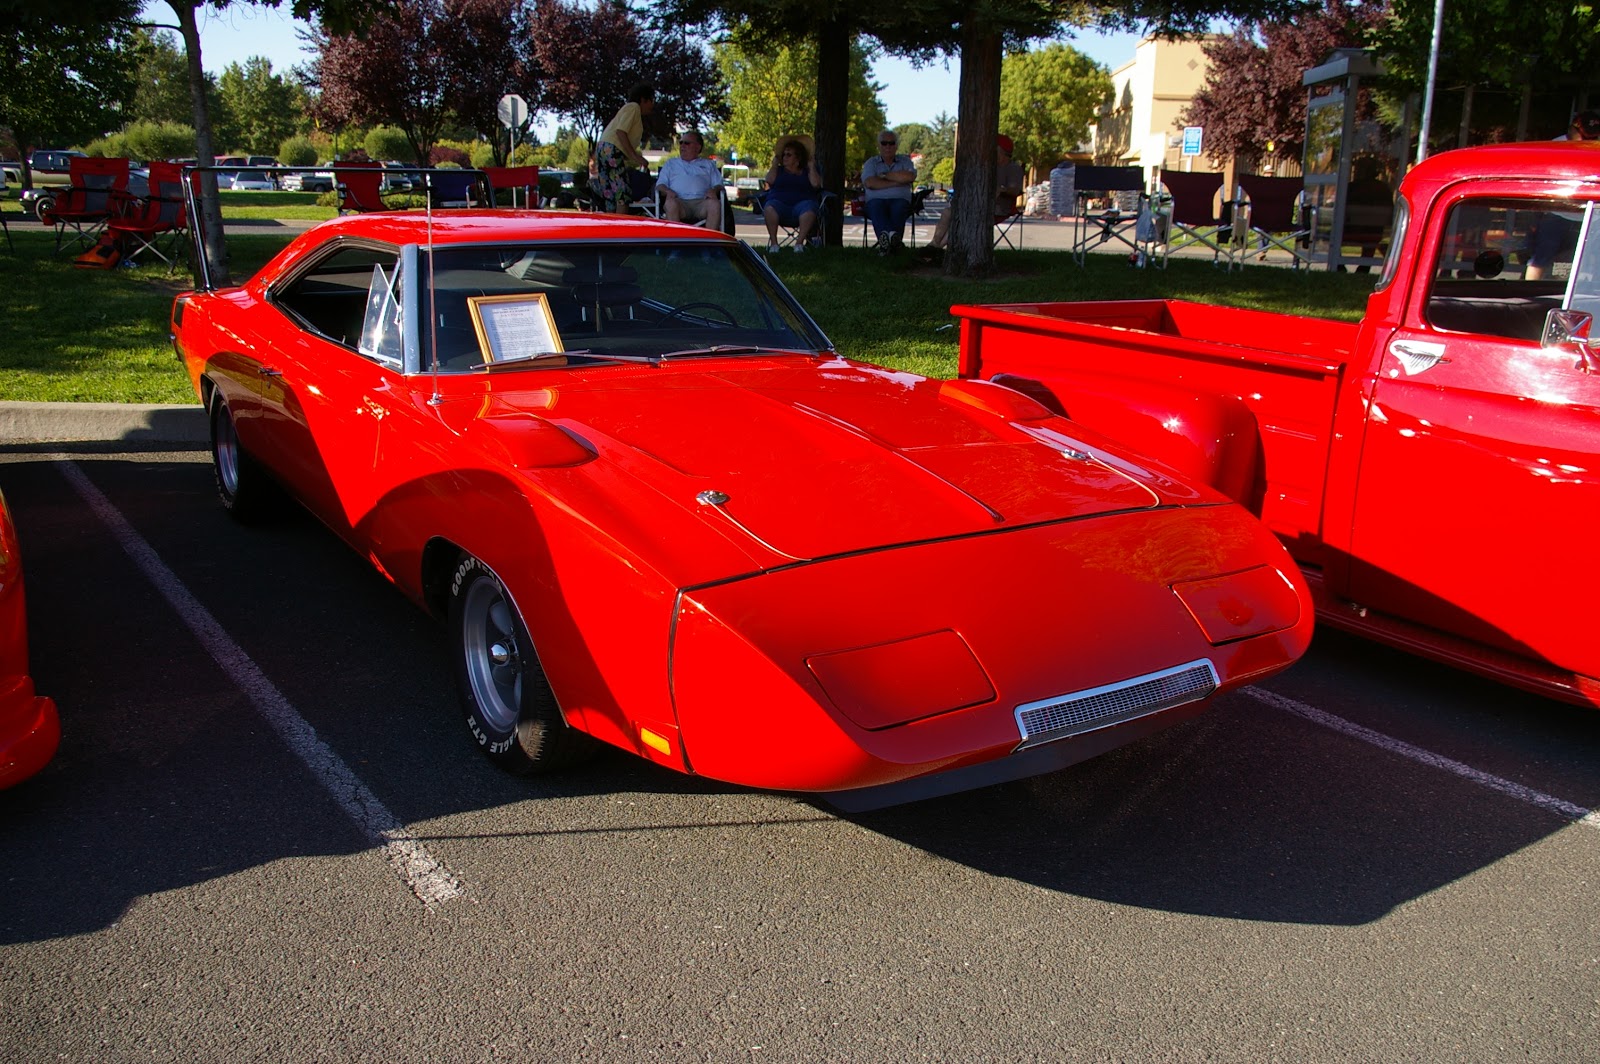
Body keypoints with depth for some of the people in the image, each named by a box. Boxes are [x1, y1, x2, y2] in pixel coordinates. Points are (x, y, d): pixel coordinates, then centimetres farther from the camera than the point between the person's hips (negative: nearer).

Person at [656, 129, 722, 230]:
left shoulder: (708, 164, 30)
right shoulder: (670, 164, 31)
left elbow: (719, 185, 19)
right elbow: (660, 184, 20)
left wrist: (714, 190, -6)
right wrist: (667, 191, -5)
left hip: (701, 202, 0)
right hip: (679, 201, 0)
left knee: (714, 203, -35)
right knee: (671, 203, -37)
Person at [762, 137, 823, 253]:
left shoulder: (807, 171, 21)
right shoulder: (779, 170, 26)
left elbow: (816, 184, 1)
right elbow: (770, 180, 5)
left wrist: (812, 167, 7)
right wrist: (774, 164, 14)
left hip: (802, 202, -1)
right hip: (779, 203, 1)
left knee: (809, 210, -38)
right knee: (769, 208, -35)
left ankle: (799, 243, -43)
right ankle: (773, 243, -37)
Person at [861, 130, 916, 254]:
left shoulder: (905, 161, 22)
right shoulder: (871, 162, 20)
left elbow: (910, 177, -2)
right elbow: (870, 183, -2)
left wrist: (883, 175, 3)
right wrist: (897, 182, -2)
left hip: (899, 199, 1)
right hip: (876, 199, -1)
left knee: (899, 208, -36)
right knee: (876, 207, -37)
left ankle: (885, 241, -57)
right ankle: (893, 240, -64)